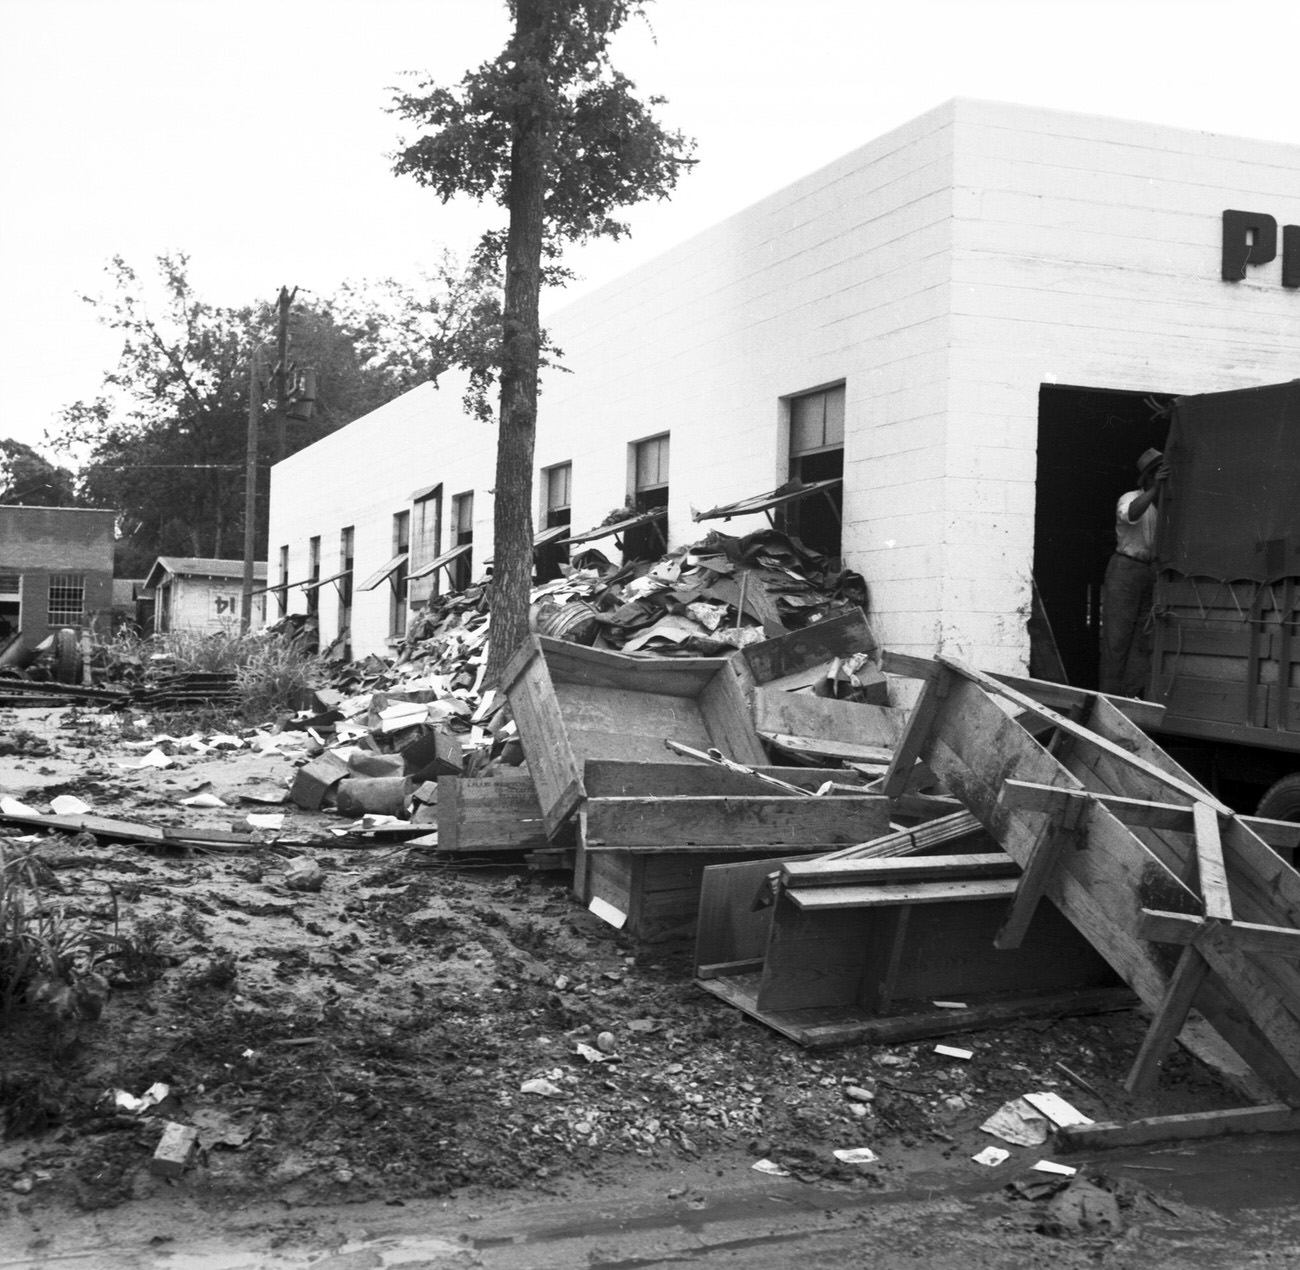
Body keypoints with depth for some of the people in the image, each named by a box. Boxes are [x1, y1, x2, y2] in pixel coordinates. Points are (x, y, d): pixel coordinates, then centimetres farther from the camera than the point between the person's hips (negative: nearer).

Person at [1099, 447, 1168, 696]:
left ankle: (1132, 696, 10)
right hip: (1126, 569, -6)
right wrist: (1155, 489, -37)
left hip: (1151, 573, 6)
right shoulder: (1130, 498, -6)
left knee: (1144, 638, 4)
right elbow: (1130, 514, -31)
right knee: (1117, 636, -5)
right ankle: (1109, 695, -2)